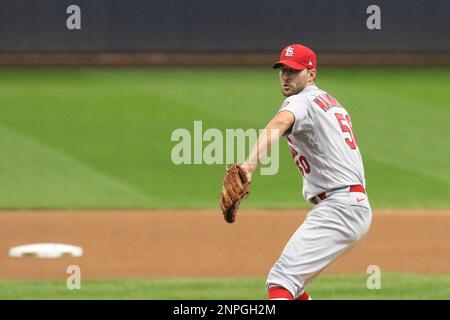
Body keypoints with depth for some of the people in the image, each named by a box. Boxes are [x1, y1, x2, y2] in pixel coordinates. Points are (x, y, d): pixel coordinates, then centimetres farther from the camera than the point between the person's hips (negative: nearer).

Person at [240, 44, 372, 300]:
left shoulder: (302, 101, -8)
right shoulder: (330, 102, 24)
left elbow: (279, 125, -31)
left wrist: (250, 165, -49)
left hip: (338, 209, -10)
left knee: (282, 279, -21)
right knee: (291, 282, 19)